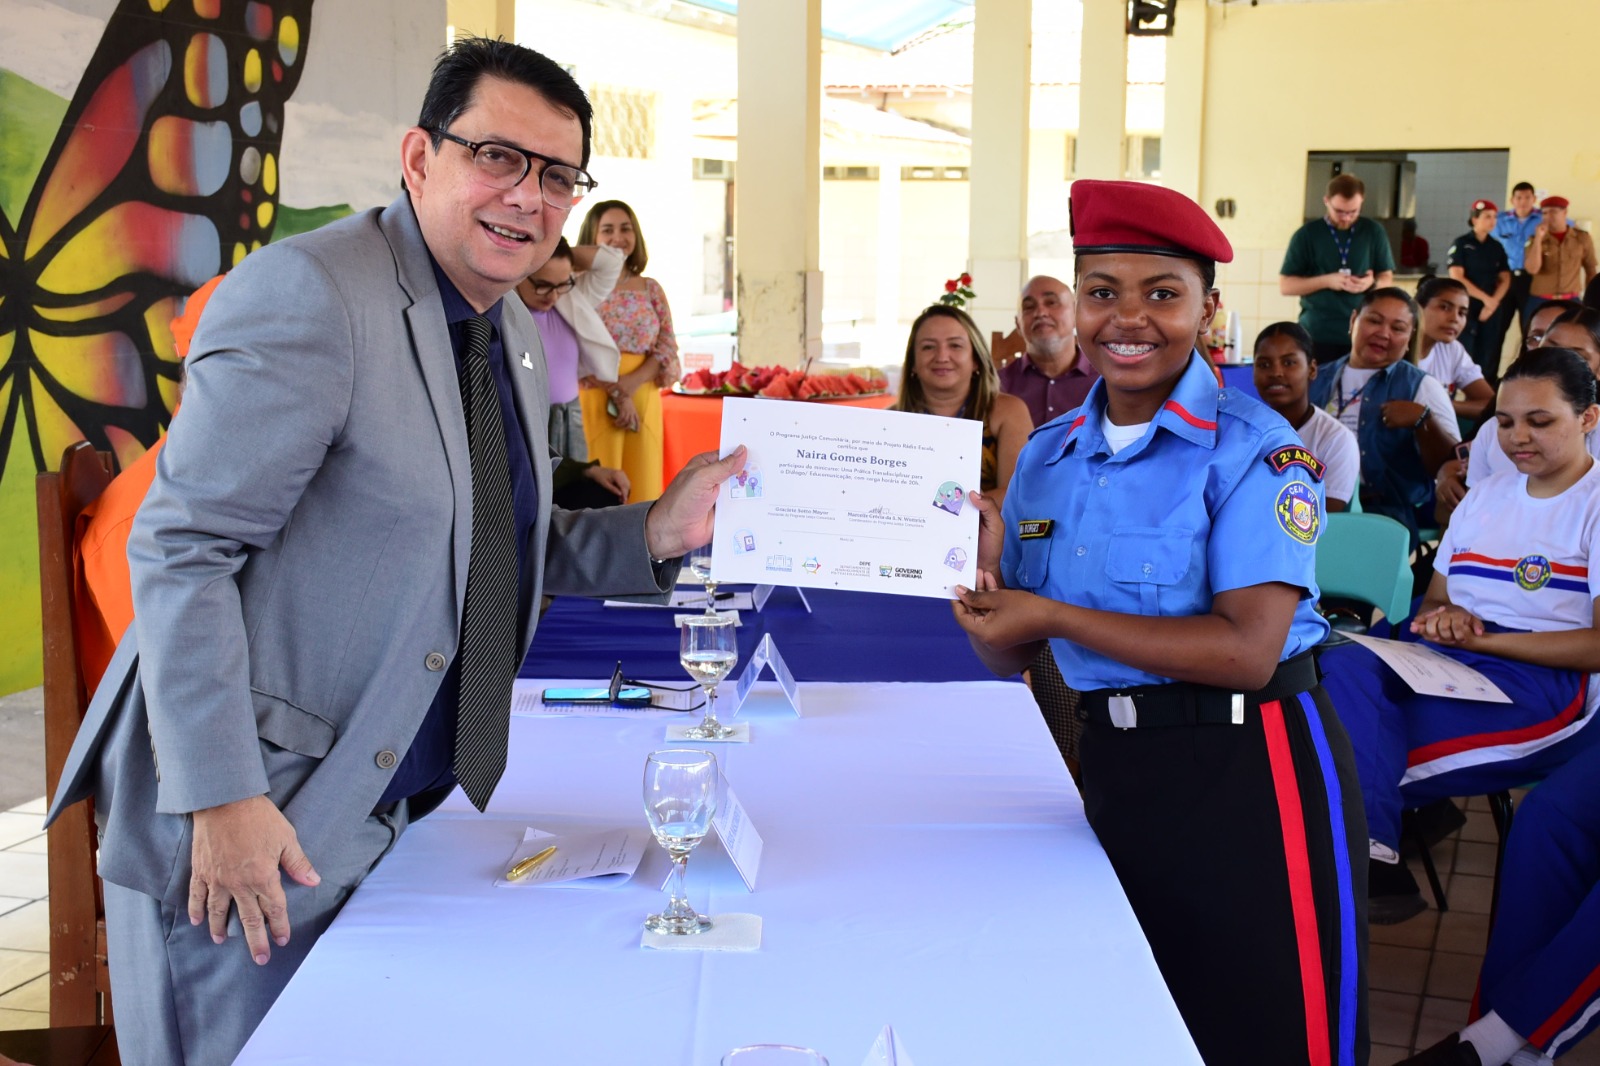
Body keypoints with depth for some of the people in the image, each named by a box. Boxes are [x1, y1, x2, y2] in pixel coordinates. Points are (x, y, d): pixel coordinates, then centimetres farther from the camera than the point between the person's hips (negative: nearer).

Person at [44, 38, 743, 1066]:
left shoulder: (515, 334, 10)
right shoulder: (305, 293, -17)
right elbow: (181, 550, -19)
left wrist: (655, 532, 2)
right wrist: (221, 796, -22)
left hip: (386, 818, 8)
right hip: (252, 822, -8)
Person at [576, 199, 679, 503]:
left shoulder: (651, 289, 12)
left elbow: (668, 346, 6)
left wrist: (632, 382, -11)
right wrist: (616, 393, -15)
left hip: (643, 398, 4)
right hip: (594, 399, -4)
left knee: (643, 486, 4)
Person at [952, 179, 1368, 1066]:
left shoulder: (1254, 450, -12)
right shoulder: (1048, 457, 6)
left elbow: (1248, 650, -23)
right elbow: (1007, 657, 9)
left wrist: (1052, 615, -22)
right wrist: (984, 572, -12)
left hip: (1251, 770, -5)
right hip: (1113, 764, 6)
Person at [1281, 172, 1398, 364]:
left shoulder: (1374, 232, 7)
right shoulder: (1306, 235, 1)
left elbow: (1387, 279, 13)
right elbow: (1285, 285, 0)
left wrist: (1372, 283, -12)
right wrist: (1327, 281, -14)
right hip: (1318, 335, -1)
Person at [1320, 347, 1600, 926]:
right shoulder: (1485, 496, 22)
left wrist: (1479, 638, -12)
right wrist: (1440, 617, -7)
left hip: (1543, 678, -6)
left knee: (1353, 735, -29)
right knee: (1344, 667, -29)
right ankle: (1370, 854, -28)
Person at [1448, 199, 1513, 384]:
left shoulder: (1497, 247, 12)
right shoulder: (1461, 244, -2)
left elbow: (1505, 279, 10)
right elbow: (1457, 278, -10)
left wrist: (1493, 302, -7)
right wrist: (1485, 298, -13)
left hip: (1492, 309, 4)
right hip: (1466, 307, -4)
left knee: (1489, 361, 2)